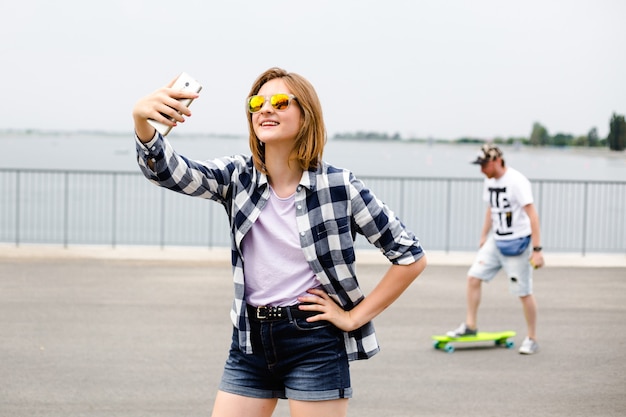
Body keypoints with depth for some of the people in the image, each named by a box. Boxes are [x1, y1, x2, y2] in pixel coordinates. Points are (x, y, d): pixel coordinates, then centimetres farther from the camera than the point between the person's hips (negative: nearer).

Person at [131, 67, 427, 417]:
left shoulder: (339, 185, -9)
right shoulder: (238, 177, 0)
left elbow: (412, 256, -4)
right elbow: (169, 171, -17)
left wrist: (355, 317, -6)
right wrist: (142, 121, -36)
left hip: (314, 344, -4)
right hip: (250, 341, 4)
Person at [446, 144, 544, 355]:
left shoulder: (516, 181, -20)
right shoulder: (489, 181, 5)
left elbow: (532, 215, -22)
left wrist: (537, 250, -26)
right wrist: (484, 237, 20)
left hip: (517, 243, -7)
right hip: (496, 241, 8)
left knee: (524, 292, 0)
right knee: (474, 276, 2)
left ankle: (532, 339, 14)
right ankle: (470, 325, 15)